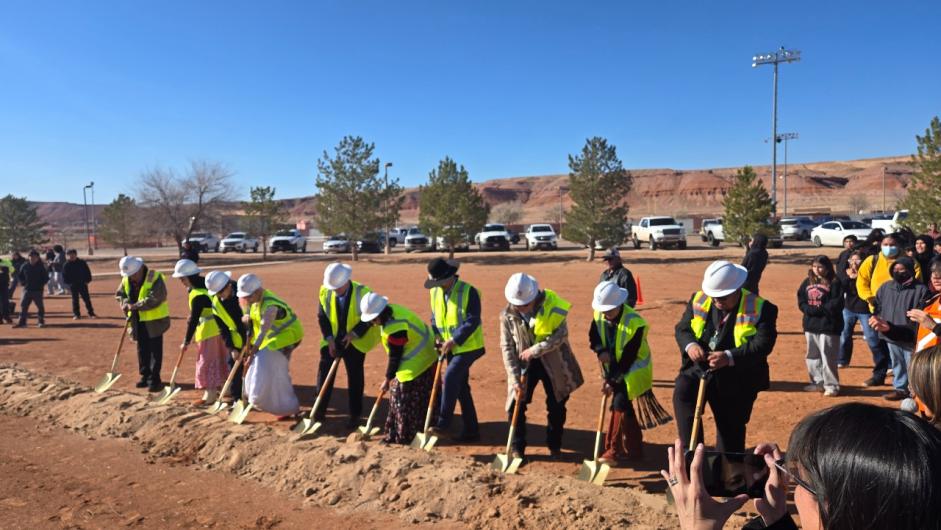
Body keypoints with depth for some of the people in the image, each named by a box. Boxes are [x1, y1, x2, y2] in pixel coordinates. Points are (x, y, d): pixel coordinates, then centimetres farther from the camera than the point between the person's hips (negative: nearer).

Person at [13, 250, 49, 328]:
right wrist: (22, 282, 6)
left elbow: (46, 278, 0)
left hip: (38, 290, -3)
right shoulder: (25, 266, 4)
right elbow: (19, 275, 18)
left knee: (40, 306, 2)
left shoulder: (41, 267, -4)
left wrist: (41, 284, -8)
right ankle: (22, 322, 9)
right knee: (23, 305, 3)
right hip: (27, 289, 3)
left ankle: (40, 321, 13)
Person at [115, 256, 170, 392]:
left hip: (154, 321, -7)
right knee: (142, 350, 15)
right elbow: (119, 294, 14)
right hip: (137, 322, 7)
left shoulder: (155, 278, -17)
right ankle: (145, 376, 27)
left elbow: (154, 299, -25)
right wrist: (126, 303, -8)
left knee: (155, 351, -2)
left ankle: (154, 379, 3)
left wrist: (135, 306, -22)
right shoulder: (126, 280, 5)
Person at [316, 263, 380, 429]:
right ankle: (320, 411, 18)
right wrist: (329, 338, -9)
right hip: (332, 341, 3)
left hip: (355, 342, -3)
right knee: (324, 372, 4)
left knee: (355, 378, 4)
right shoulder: (325, 291, -8)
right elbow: (322, 317, -1)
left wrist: (354, 334, -19)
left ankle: (355, 415, 16)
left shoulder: (362, 292, -19)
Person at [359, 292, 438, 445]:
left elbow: (395, 357, -19)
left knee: (403, 400, -3)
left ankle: (403, 437, 7)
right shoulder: (392, 310, 0)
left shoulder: (396, 329, -30)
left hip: (415, 365, -10)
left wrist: (387, 379, -8)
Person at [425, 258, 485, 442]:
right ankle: (471, 430, 20)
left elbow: (472, 321, -22)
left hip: (468, 346, -7)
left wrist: (453, 340, -25)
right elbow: (434, 316, 14)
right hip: (451, 348, 7)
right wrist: (437, 336, -3)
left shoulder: (468, 291, -17)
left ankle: (443, 424, -12)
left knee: (450, 378, -20)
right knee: (461, 387, 11)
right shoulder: (435, 292, 4)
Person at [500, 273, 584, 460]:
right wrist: (515, 378, -15)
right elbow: (507, 347, -9)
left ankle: (554, 445, 30)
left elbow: (560, 335, -21)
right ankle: (517, 447, 15)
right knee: (515, 406, -2)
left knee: (556, 407, 9)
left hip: (553, 363, -1)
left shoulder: (553, 307, -18)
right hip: (525, 364, 1)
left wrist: (535, 350, -27)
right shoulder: (507, 315, -12)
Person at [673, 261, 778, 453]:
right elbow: (682, 328, 3)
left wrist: (729, 357, -33)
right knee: (682, 390, -28)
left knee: (731, 433, 8)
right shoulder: (698, 300, 2)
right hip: (700, 368, 2)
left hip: (737, 380, -2)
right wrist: (690, 345, -21)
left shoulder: (761, 309, -9)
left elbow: (763, 344, -19)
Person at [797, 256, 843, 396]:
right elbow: (801, 301, 7)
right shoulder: (807, 282, 10)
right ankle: (818, 382, 27)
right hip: (810, 325, 7)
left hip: (828, 326, -6)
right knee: (812, 356, 14)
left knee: (828, 357, -4)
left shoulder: (834, 283, -8)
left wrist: (820, 309, -17)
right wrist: (810, 309, -10)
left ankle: (832, 386, 6)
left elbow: (836, 304, -14)